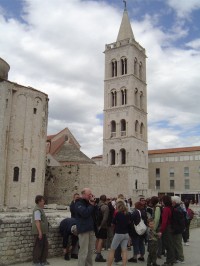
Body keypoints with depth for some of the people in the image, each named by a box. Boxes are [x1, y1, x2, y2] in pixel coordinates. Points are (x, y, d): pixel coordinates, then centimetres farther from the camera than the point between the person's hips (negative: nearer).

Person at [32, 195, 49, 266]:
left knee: (45, 245, 15)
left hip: (43, 232, 10)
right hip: (39, 232, -10)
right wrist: (40, 232, -25)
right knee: (38, 247, 1)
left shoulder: (40, 209, 14)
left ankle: (43, 260, 26)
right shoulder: (37, 210, -17)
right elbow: (37, 221, -23)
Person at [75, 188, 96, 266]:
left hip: (91, 229, 8)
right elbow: (85, 213, -22)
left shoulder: (89, 202, 18)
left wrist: (94, 204, -1)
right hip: (83, 229, -8)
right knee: (83, 251, -8)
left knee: (90, 250, 11)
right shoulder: (79, 203, -7)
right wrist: (92, 205, -12)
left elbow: (95, 213, 13)